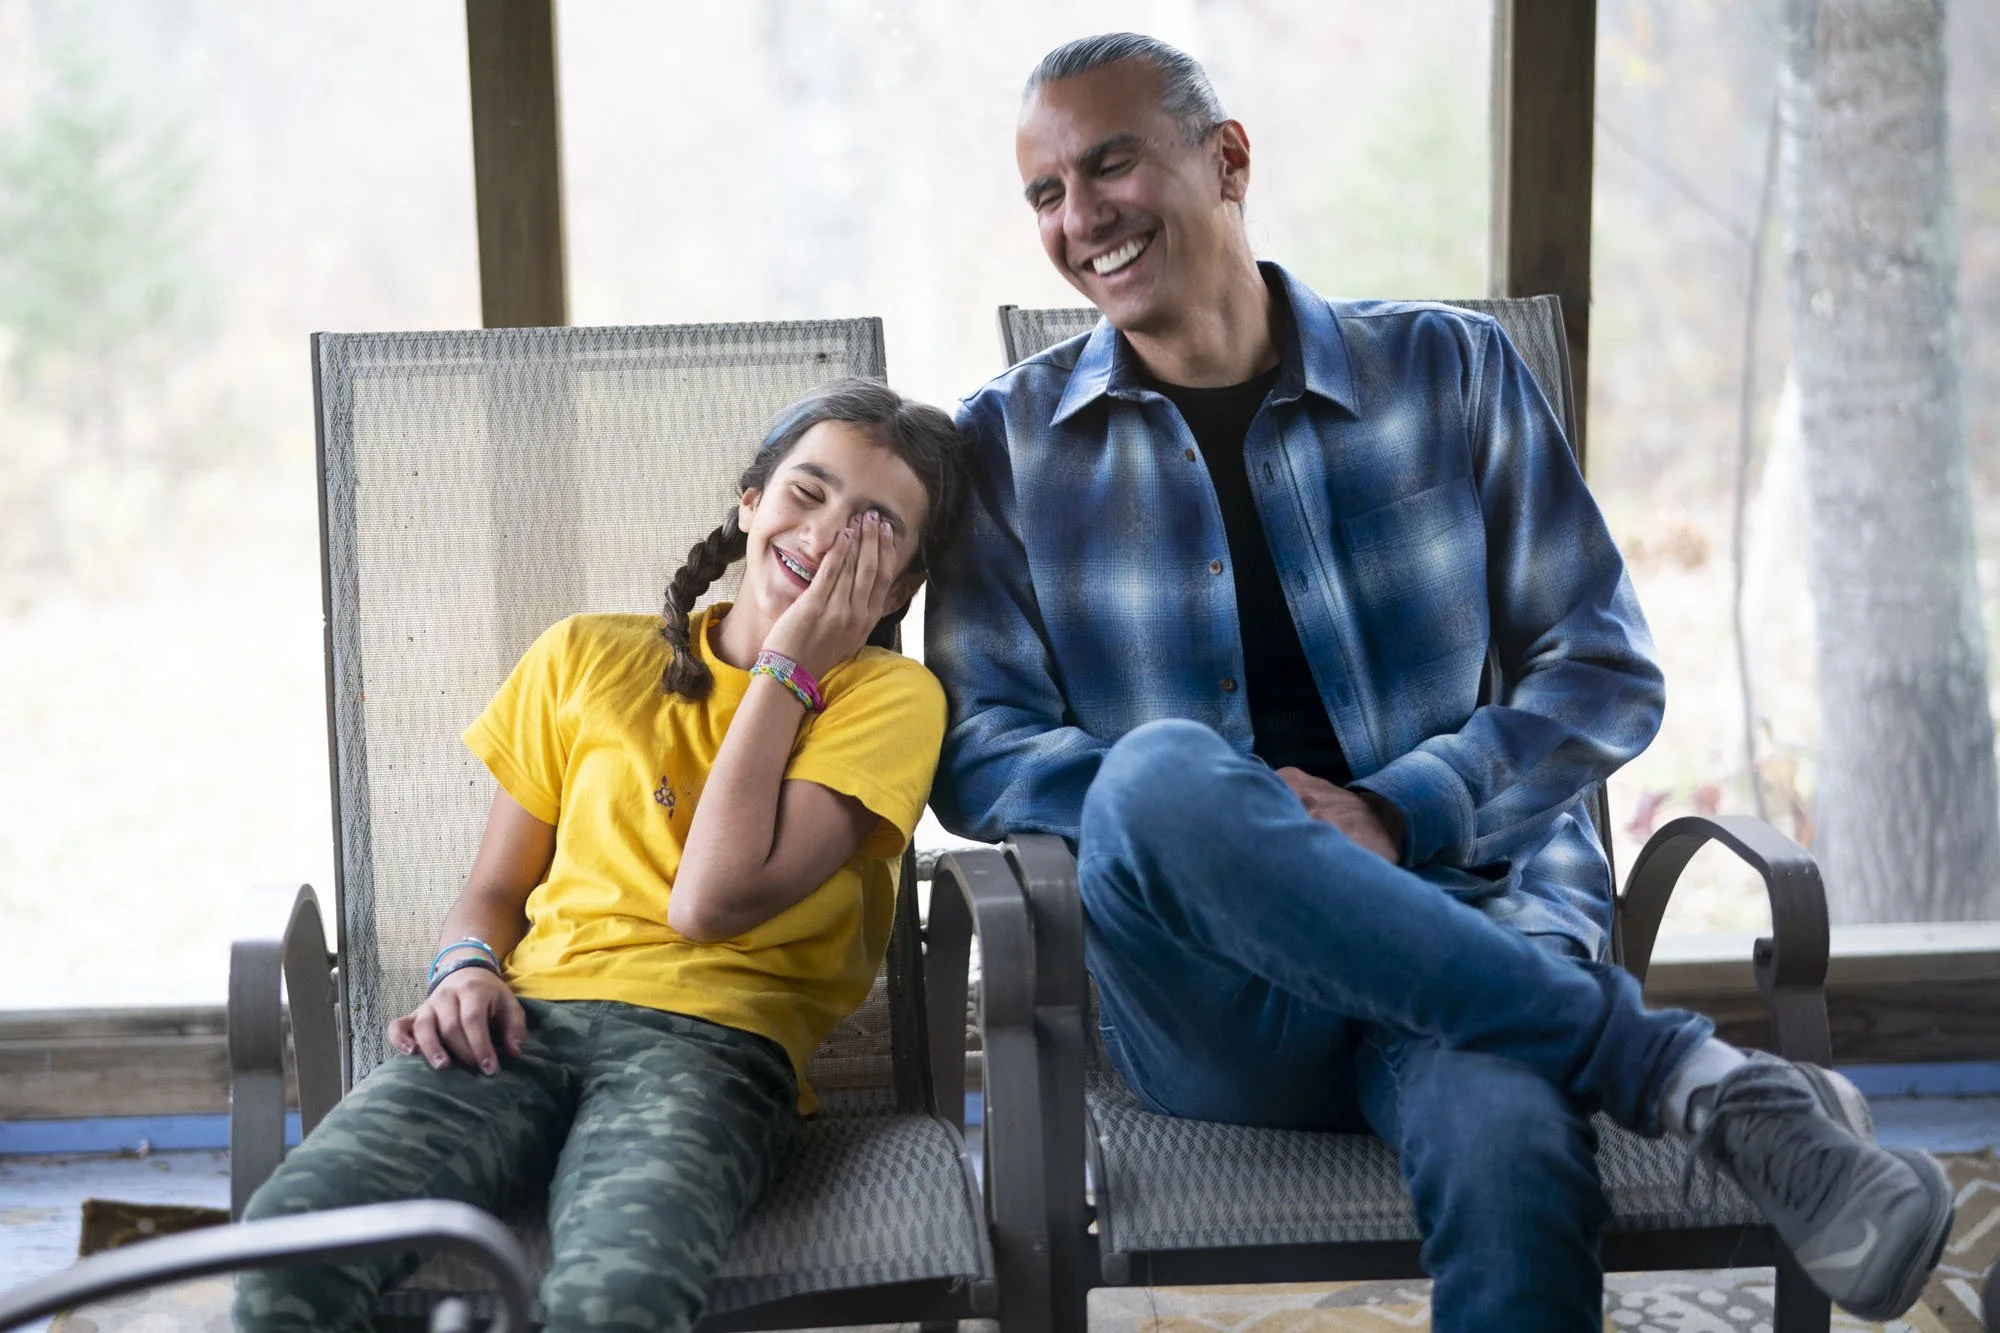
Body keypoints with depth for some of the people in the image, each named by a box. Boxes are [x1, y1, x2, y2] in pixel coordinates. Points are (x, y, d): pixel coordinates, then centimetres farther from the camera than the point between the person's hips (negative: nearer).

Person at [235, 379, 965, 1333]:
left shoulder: (888, 696, 9)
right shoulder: (587, 659, 21)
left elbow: (712, 902, -3)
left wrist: (787, 664, 2)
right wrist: (465, 971, -3)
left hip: (711, 1040, -3)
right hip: (527, 1023, 3)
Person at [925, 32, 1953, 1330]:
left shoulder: (1447, 370, 10)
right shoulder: (1009, 441, 11)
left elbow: (1609, 672, 8)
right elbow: (978, 753, 4)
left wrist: (1397, 815, -9)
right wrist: (1194, 808, -16)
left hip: (1465, 925, -1)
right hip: (1215, 1002, 2)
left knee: (1509, 1145, -39)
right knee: (1163, 775, -36)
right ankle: (1685, 1070, -28)